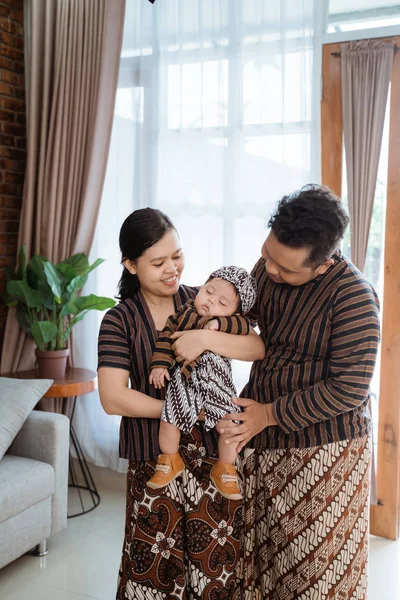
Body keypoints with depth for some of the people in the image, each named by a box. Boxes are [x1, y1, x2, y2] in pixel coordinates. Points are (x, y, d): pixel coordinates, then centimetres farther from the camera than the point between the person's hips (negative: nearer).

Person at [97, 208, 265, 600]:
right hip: (153, 457, -1)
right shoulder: (119, 321, -4)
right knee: (155, 566, 8)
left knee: (217, 560, 10)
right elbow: (113, 398, -13)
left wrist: (206, 337, -22)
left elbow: (259, 348, -7)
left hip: (214, 450, 2)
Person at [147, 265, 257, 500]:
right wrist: (160, 364, -4)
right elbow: (167, 335, 3)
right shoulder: (184, 313, -1)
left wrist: (217, 323, -29)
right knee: (168, 419, 1)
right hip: (185, 382, 1)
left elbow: (245, 325, -22)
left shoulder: (231, 324, -4)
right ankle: (170, 462, 29)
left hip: (217, 384, -1)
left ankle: (224, 470, 21)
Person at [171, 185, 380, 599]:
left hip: (323, 453, -6)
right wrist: (203, 334, -16)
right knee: (260, 559, 17)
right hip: (266, 445, 6)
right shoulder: (267, 268, 0)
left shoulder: (352, 297, -20)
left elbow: (349, 390, -22)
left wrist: (267, 415, -17)